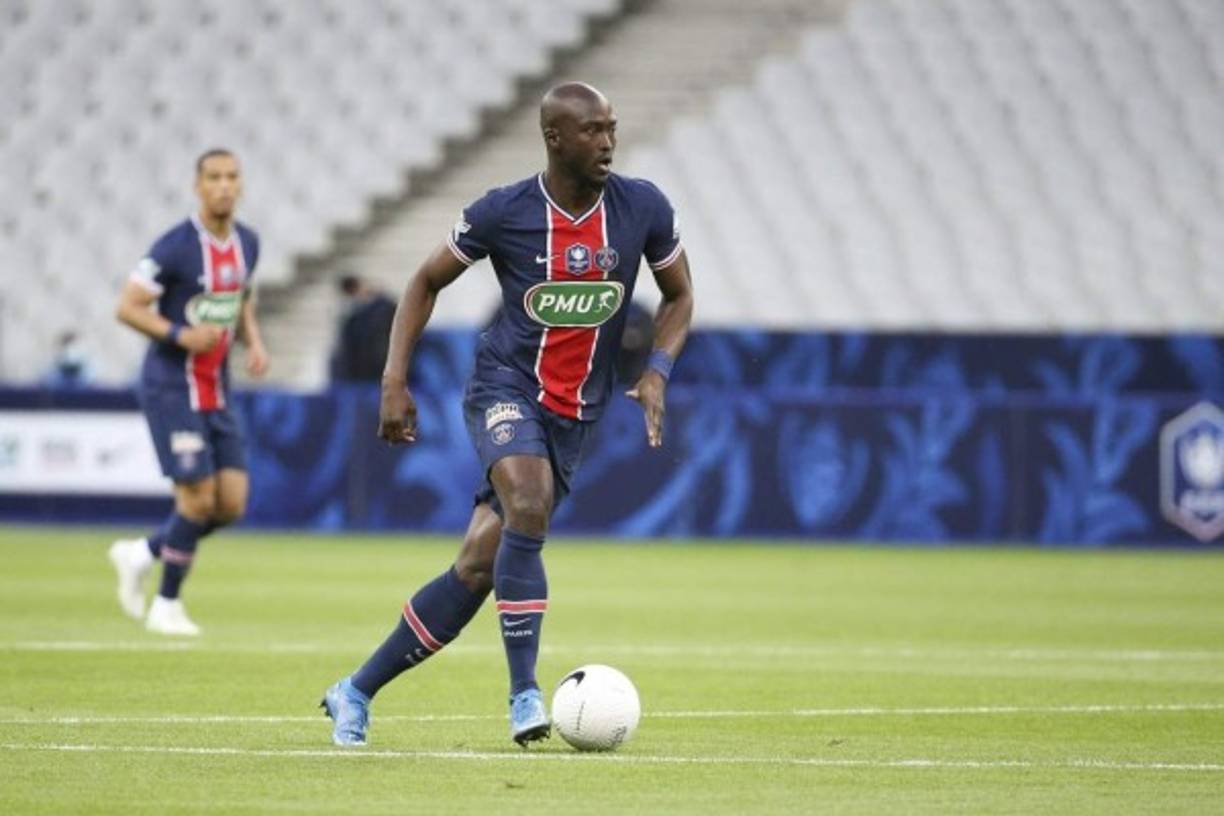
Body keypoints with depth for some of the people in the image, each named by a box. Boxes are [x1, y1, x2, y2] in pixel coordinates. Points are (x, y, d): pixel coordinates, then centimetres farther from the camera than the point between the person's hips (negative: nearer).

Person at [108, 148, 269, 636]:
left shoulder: (247, 244, 6)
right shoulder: (176, 247, -16)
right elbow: (127, 308, -13)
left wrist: (254, 344, 4)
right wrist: (181, 335, -25)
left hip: (217, 393, 7)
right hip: (172, 389, -7)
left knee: (232, 505, 1)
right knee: (199, 498, -10)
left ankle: (142, 554, 23)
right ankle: (166, 606, 8)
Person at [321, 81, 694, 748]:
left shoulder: (642, 208, -2)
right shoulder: (504, 212, -8)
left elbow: (678, 296, 14)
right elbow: (427, 282, 7)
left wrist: (657, 372, -4)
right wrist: (394, 380, -2)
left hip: (575, 415, 3)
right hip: (506, 385, -3)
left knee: (478, 568, -2)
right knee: (529, 505, -33)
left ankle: (356, 693, 12)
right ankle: (524, 694, -27)